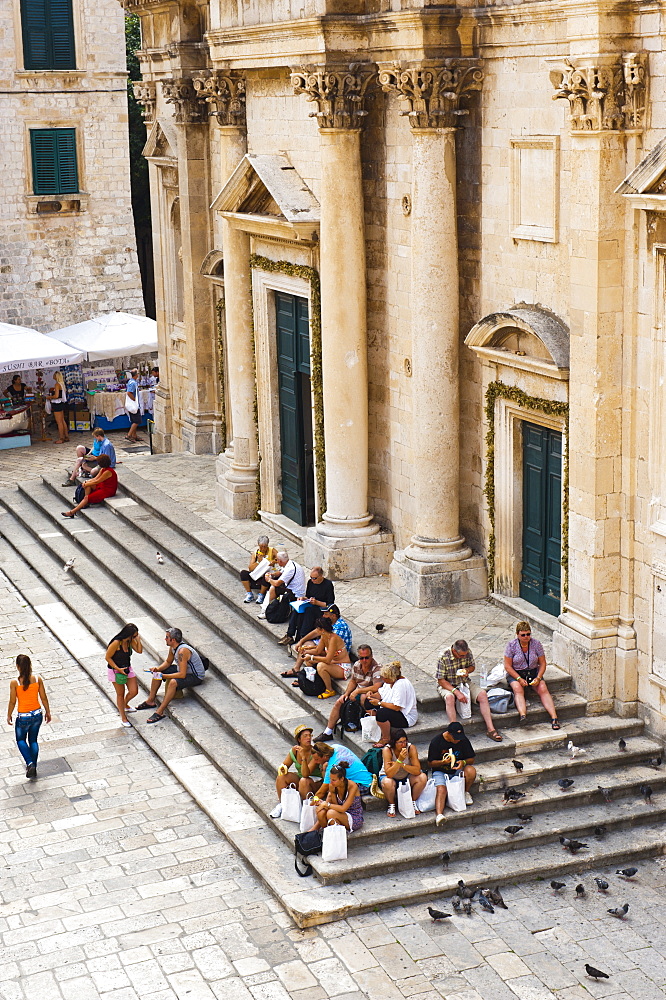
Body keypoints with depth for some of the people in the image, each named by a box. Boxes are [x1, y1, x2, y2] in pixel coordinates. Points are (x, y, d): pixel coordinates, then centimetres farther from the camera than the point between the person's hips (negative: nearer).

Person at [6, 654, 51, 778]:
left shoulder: (14, 683, -18)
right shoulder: (37, 679, -10)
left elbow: (12, 702, -9)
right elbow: (44, 698, -1)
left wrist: (9, 716, 7)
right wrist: (47, 712, 13)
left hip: (23, 717, -3)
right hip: (37, 714, 3)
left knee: (20, 740, 21)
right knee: (33, 740, 22)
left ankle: (30, 763, 3)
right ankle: (33, 767, 26)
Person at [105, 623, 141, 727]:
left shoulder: (130, 641, -7)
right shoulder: (116, 643, -27)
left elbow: (139, 650, 0)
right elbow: (108, 657, -20)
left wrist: (138, 640, -14)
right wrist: (118, 669, -24)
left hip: (127, 669, 6)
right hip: (115, 670, -6)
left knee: (134, 691, 4)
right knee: (120, 694, 4)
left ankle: (124, 705, 37)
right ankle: (123, 718, 18)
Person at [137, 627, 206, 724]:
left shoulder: (182, 651, -32)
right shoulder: (173, 647, -5)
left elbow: (182, 675, -35)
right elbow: (168, 662, 14)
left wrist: (163, 676, -30)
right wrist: (158, 669, -6)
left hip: (196, 677, -10)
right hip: (183, 670, 10)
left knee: (173, 682, -37)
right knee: (157, 672, 9)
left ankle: (160, 712, -29)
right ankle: (150, 701, 15)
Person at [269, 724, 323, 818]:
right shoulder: (295, 750, -6)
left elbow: (306, 774, -30)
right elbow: (285, 764, 6)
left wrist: (303, 757, -43)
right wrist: (283, 767, -19)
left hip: (316, 780, -5)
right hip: (300, 778, 5)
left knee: (304, 781, -37)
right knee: (281, 776, -18)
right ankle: (281, 804, -8)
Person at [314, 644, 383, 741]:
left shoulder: (377, 668, -21)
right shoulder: (356, 665, 1)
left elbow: (376, 687, -31)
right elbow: (353, 681, 17)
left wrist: (357, 691, -24)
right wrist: (346, 694, 0)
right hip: (358, 692, 7)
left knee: (363, 698, -39)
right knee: (339, 702, -5)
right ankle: (328, 732, 3)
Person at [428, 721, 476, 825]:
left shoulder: (463, 740, -3)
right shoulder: (436, 742, -10)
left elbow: (471, 759, 5)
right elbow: (431, 763, -4)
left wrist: (463, 762, -19)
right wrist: (443, 762, -24)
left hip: (457, 770, 3)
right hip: (440, 771, -3)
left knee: (471, 770, -29)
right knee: (441, 789, -33)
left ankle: (466, 792, -2)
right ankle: (439, 815, -52)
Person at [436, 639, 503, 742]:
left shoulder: (468, 652, -9)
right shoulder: (443, 657, -23)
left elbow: (472, 666, 9)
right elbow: (441, 680, -20)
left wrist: (467, 670, -16)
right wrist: (456, 692, -30)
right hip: (447, 685, -4)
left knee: (482, 694, -20)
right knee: (449, 697, -38)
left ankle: (490, 729, -19)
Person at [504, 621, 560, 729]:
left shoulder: (536, 644, -1)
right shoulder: (511, 645, -7)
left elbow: (542, 663, 3)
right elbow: (507, 666, -8)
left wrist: (538, 678, -13)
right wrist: (519, 679, -19)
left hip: (533, 672, 2)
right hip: (515, 674, -2)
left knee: (543, 689, -24)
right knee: (518, 689, -33)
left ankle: (554, 717, -34)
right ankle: (523, 715, -54)